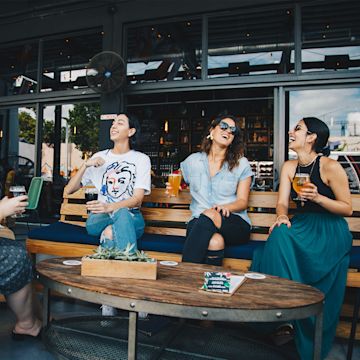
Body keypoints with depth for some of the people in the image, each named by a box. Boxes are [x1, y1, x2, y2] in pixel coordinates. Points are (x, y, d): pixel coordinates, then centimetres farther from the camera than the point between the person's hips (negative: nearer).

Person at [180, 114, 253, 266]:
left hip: (234, 222, 0)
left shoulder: (241, 164, 9)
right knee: (215, 241, -38)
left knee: (207, 218, -37)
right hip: (199, 222, 0)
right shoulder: (193, 160, 14)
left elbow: (242, 201, 2)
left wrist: (226, 207, -17)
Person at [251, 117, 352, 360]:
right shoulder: (290, 167, 8)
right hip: (302, 224, 5)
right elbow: (282, 202, 4)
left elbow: (348, 208, -6)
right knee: (280, 233, -30)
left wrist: (317, 197, -22)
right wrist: (282, 216, -19)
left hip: (330, 230, -5)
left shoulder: (330, 167, -10)